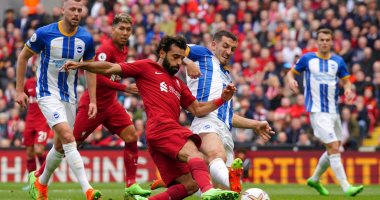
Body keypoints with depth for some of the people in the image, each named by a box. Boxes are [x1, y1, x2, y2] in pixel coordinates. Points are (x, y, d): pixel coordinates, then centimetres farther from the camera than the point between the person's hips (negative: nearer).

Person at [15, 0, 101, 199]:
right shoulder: (44, 33, -15)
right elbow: (23, 56, 0)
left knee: (60, 146, 11)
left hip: (70, 96, 5)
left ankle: (40, 182, 37)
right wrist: (19, 90, -1)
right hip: (48, 94, -5)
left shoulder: (86, 39, -5)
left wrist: (93, 100, 3)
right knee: (68, 137, -22)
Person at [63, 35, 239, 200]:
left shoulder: (178, 84, 32)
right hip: (161, 126, -8)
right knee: (194, 154, -33)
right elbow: (110, 69, 11)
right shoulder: (146, 67, 13)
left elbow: (197, 110, 28)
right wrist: (81, 65, 2)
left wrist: (222, 99, 14)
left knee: (190, 184, -1)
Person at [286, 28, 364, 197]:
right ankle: (346, 187, -16)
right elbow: (291, 72, 7)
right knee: (333, 148, -15)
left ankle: (315, 179, 35)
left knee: (334, 149, 14)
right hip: (318, 111, -6)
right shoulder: (307, 59, -2)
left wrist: (348, 89, -11)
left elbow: (346, 80, 11)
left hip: (333, 111, 6)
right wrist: (291, 80, -16)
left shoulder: (338, 61, 6)